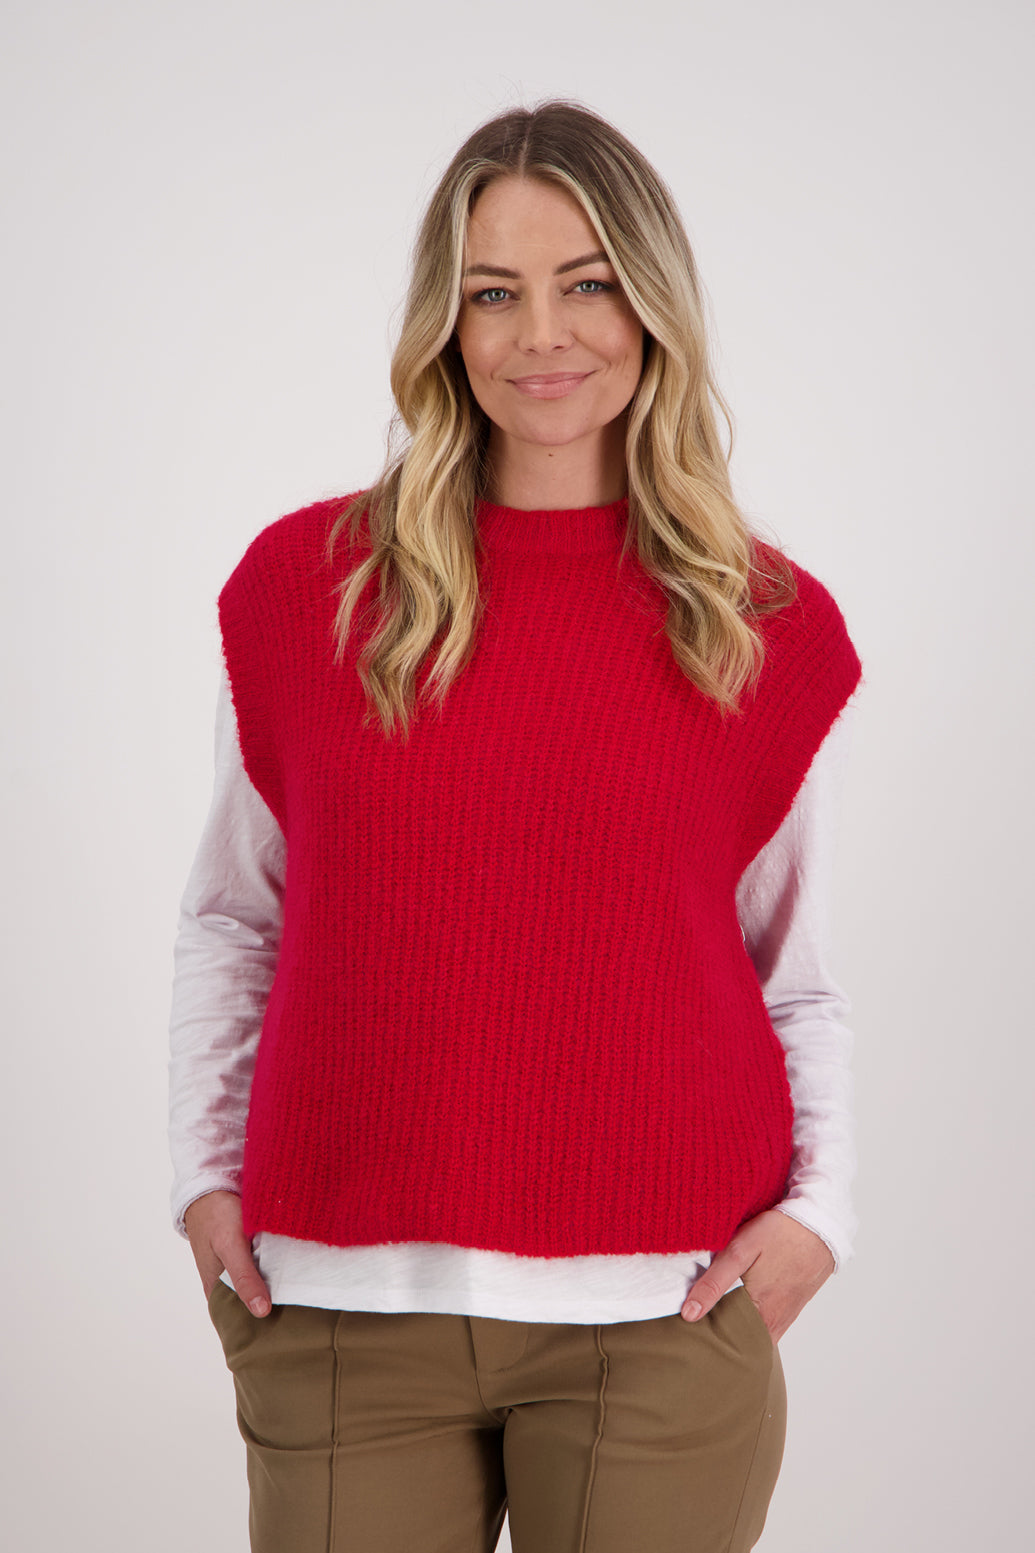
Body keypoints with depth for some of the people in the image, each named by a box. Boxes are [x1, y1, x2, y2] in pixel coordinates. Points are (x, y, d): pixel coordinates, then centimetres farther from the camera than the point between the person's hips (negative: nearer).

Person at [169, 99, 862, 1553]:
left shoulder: (774, 630, 2)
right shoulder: (303, 586, 3)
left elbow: (797, 981, 9)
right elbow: (230, 918, 12)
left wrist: (819, 1208, -5)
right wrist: (205, 1173, 4)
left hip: (663, 1319, 0)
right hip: (343, 1318, 1)